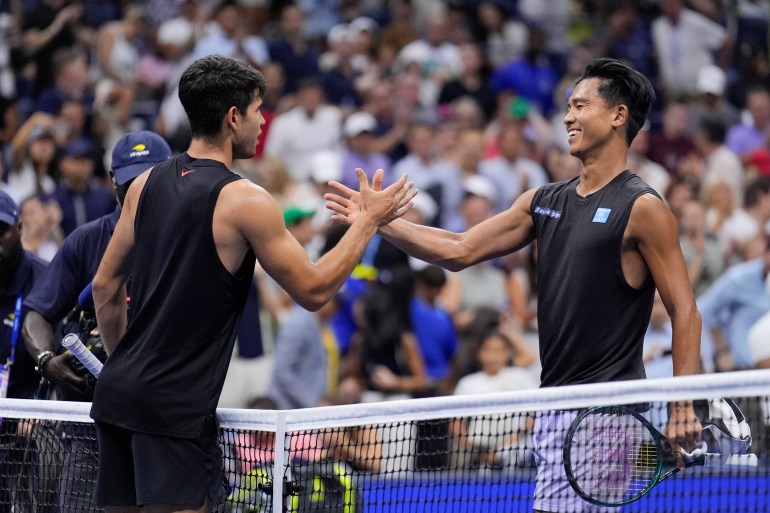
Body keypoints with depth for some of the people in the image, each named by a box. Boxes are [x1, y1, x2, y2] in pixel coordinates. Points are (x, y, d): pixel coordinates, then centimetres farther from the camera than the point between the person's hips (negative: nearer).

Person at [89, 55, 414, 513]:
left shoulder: (146, 185, 9)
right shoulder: (244, 200, -12)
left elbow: (105, 286, 15)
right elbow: (314, 290, -6)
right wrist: (370, 219, 4)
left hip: (117, 390, 7)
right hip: (176, 406, -7)